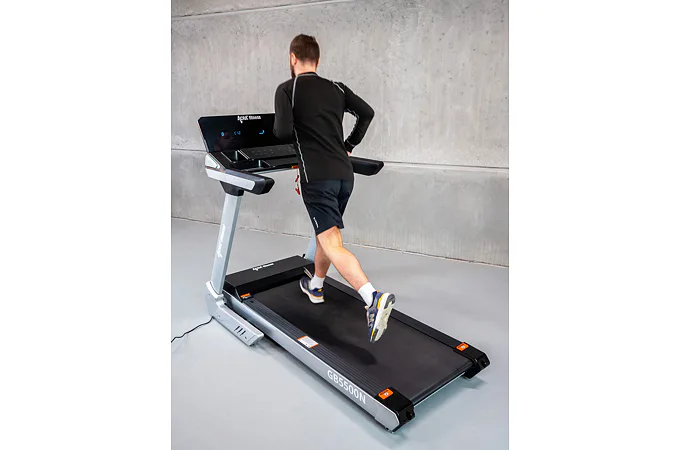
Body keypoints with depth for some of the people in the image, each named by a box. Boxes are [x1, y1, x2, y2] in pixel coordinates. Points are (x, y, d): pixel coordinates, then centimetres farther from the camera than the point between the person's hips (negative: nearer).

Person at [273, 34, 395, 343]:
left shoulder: (287, 89, 0)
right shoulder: (336, 88, 15)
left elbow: (283, 132, -13)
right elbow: (367, 112, 10)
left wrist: (298, 138, 10)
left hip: (317, 176, -6)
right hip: (344, 174, 7)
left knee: (332, 244, -10)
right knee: (325, 232, 23)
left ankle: (373, 298, -27)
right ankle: (315, 286, 41)